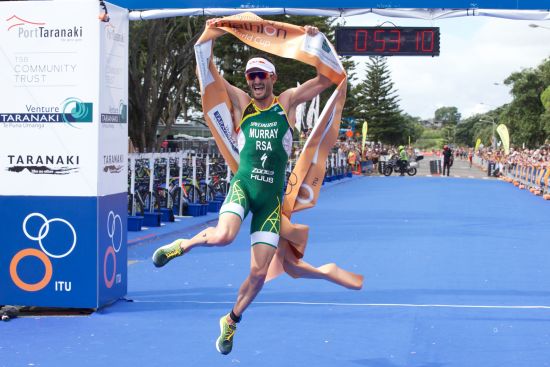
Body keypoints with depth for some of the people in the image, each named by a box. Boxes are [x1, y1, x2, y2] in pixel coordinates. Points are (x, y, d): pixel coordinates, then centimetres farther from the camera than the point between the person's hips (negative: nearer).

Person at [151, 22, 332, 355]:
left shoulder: (288, 102, 5)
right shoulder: (242, 102, 4)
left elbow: (326, 80, 2)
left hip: (272, 196, 1)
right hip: (243, 185, -1)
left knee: (259, 272, 2)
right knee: (223, 236, -33)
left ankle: (231, 321, 27)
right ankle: (183, 245, 0)